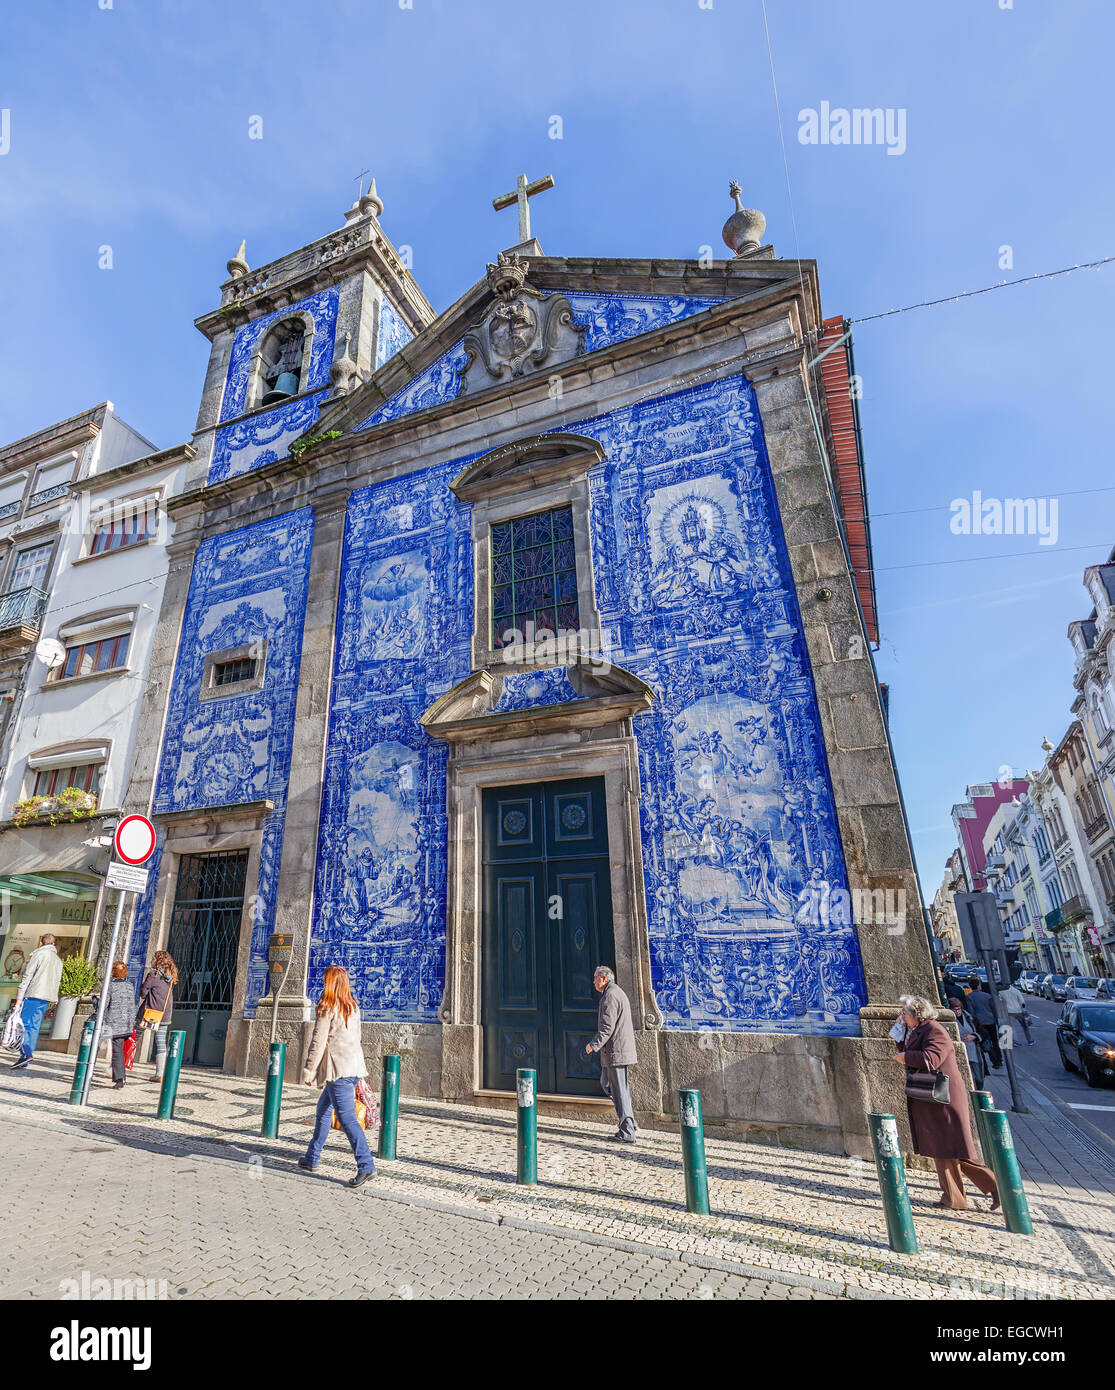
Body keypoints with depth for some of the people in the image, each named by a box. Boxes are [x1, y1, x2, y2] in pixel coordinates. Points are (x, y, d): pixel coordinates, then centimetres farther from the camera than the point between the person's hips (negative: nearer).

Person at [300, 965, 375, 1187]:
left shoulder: (328, 1008, -10)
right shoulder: (353, 1007, 12)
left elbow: (318, 1042, -10)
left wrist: (308, 1071, -1)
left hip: (338, 1069, -8)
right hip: (355, 1066, 8)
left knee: (347, 1117, -7)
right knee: (324, 1109, 23)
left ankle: (366, 1166, -11)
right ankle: (312, 1159, 34)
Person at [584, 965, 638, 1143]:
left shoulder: (610, 995, -15)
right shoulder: (618, 993, 17)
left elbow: (607, 1026, -23)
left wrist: (595, 1044, -18)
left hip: (616, 1050, -10)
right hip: (618, 1049, 10)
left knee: (619, 1091, -2)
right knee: (606, 1084, 18)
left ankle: (627, 1132, 5)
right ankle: (629, 1122, 21)